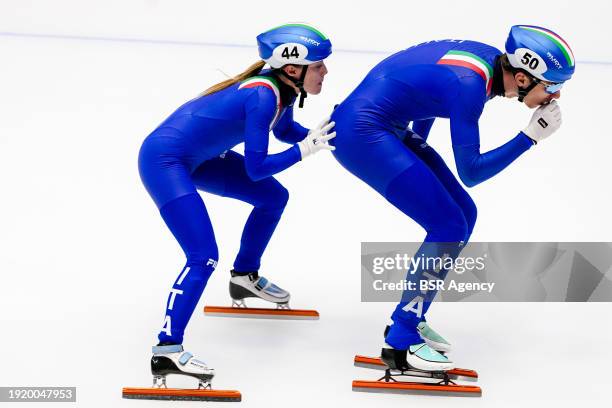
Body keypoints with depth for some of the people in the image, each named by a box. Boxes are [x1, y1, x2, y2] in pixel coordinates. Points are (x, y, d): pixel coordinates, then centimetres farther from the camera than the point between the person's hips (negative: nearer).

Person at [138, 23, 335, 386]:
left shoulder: (281, 85, -2)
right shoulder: (264, 95, -26)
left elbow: (285, 129, 18)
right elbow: (256, 168, -22)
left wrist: (321, 133, 0)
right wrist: (308, 148, -17)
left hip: (197, 155, 10)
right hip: (164, 160, -10)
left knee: (274, 196, 19)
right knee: (204, 258, -18)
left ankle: (245, 277, 36)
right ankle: (167, 351, -19)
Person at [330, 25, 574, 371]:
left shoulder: (493, 60, -1)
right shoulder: (469, 85, -27)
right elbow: (470, 172, -23)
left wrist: (416, 145, 29)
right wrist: (531, 136, -20)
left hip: (390, 129, 10)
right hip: (360, 132, -10)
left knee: (464, 215, 7)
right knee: (448, 228, -13)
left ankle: (410, 318, 17)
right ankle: (401, 341, -4)